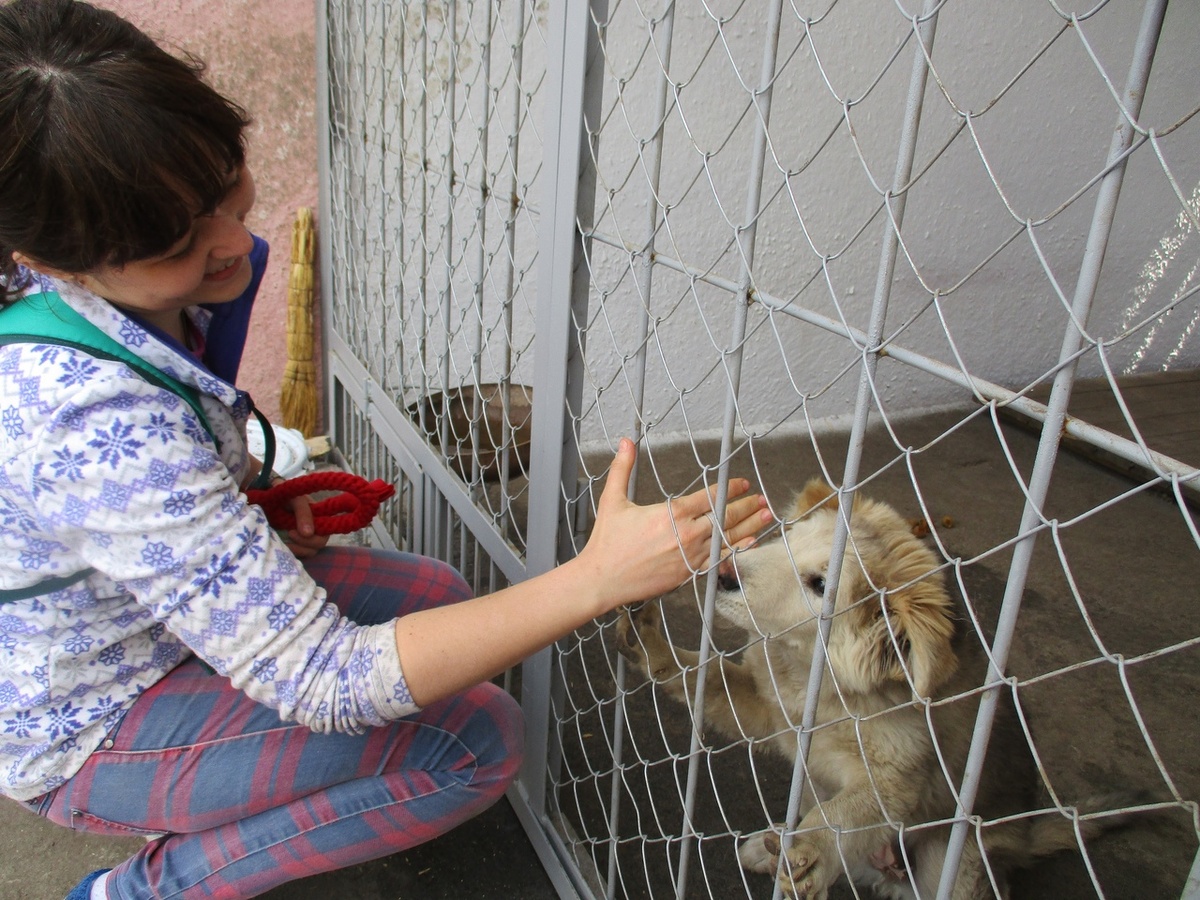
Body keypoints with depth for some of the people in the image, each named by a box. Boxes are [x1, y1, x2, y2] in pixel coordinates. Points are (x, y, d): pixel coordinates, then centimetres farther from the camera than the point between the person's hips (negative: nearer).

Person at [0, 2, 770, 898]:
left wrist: (242, 492, -5)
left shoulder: (141, 287, -13)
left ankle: (209, 810, 17)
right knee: (477, 739, -17)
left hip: (163, 604, 8)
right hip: (82, 730, -8)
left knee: (436, 599, 11)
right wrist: (600, 577, -40)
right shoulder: (89, 423, -40)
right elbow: (324, 685, -37)